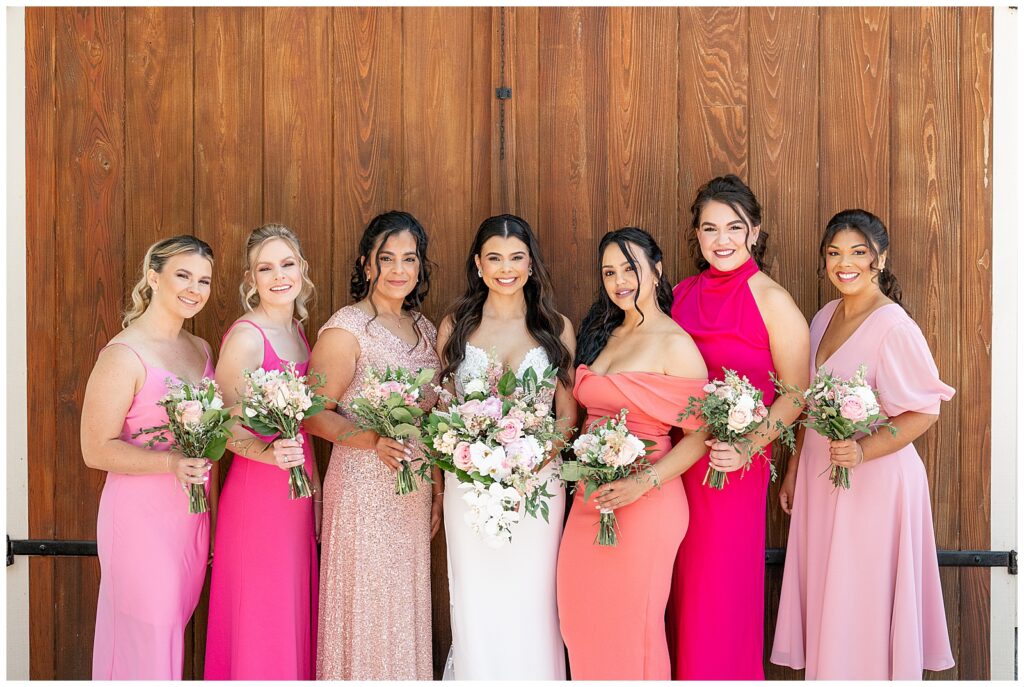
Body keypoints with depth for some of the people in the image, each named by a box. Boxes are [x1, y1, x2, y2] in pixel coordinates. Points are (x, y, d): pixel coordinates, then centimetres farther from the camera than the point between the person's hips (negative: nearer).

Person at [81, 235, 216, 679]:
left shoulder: (201, 349, 10)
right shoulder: (123, 355, -13)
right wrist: (171, 463, -27)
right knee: (145, 646, 2)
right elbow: (96, 450, -15)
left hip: (193, 521, 7)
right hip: (142, 521, -7)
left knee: (172, 632, 15)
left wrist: (214, 519, 17)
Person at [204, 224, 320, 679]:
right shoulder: (246, 336, -13)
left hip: (296, 493, 8)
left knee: (292, 616, 14)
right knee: (259, 624, 0)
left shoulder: (297, 331, 11)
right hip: (256, 490, -8)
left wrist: (315, 488, 15)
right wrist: (269, 454, -31)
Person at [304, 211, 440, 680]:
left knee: (406, 610, 13)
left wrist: (438, 490, 16)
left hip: (414, 494, 7)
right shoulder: (347, 328, -10)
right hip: (364, 488, -7)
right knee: (368, 610, -1)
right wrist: (374, 441, -27)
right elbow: (314, 414, -13)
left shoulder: (424, 329, 11)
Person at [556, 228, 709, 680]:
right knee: (581, 622, 12)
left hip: (643, 503, -7)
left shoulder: (675, 344, -10)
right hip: (590, 497, 7)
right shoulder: (604, 334, 12)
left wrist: (643, 483, -22)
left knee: (630, 627, 4)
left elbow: (702, 432, -13)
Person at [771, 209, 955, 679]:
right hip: (820, 478, 7)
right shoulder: (824, 318, 9)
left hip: (874, 479, -7)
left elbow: (925, 411, -16)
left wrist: (864, 450, -28)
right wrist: (793, 472, 17)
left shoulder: (893, 326, -15)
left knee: (865, 600, 2)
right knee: (825, 598, 12)